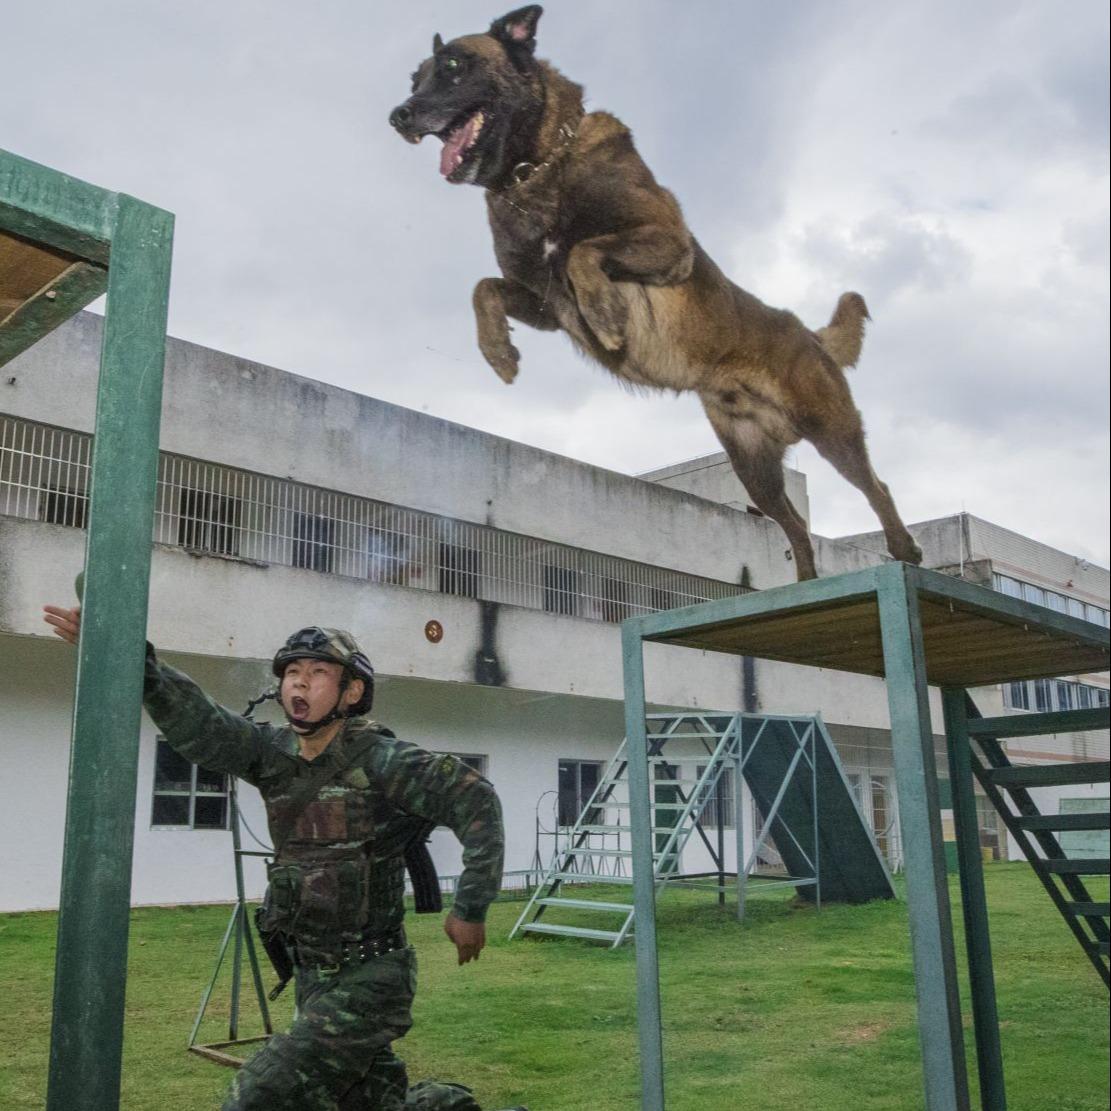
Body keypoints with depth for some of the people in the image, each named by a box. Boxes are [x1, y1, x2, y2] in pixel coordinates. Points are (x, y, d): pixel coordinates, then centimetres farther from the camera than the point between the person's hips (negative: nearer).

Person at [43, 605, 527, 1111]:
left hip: (368, 980, -7)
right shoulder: (273, 752, 1)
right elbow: (199, 723, -14)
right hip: (313, 975, 7)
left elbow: (474, 798, -18)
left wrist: (470, 908, -17)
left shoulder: (379, 760, -16)